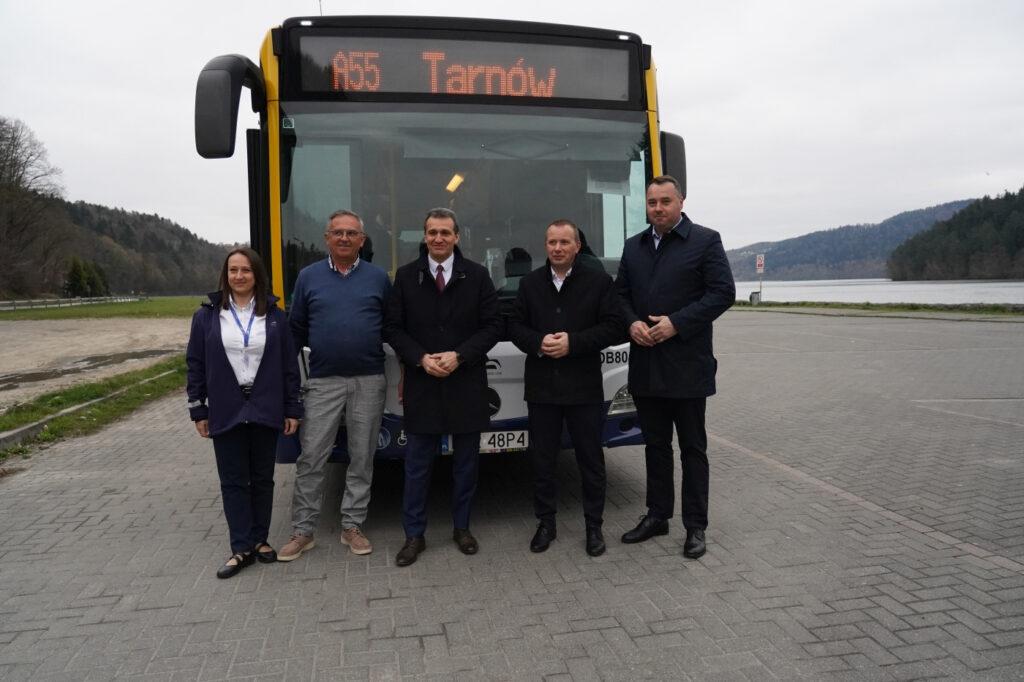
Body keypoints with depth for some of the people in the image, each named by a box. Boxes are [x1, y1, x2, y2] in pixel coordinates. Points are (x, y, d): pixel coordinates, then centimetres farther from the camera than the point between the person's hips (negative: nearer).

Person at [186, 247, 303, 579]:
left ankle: (259, 539, 24)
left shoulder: (275, 315, 2)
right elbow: (195, 365, 4)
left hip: (265, 411, 0)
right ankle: (242, 548, 11)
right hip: (226, 412, 0)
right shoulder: (207, 316, 2)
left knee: (262, 478, 10)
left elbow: (289, 364, 3)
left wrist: (292, 409, 0)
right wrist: (198, 410, 0)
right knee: (233, 481, 4)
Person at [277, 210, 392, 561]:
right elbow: (296, 330, 9)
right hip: (323, 381, 0)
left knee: (362, 458, 7)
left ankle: (352, 526, 20)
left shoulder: (378, 277, 5)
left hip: (369, 381, 0)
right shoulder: (308, 276, 6)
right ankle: (302, 531, 13)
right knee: (311, 458, 2)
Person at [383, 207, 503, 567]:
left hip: (466, 383, 1)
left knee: (466, 461, 11)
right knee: (417, 463, 5)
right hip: (421, 383, 0)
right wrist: (421, 359, -12)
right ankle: (414, 535, 17)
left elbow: (493, 324, -1)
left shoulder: (477, 275, 2)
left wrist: (459, 356, -12)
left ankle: (462, 527, 27)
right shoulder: (406, 276, 3)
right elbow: (392, 327, 3)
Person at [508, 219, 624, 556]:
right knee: (542, 459, 10)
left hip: (583, 387, -2)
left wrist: (573, 342, -17)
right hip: (541, 386, 3)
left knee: (591, 459, 8)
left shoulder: (599, 281, -1)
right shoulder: (530, 283, 9)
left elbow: (612, 326, -6)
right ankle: (545, 522, 24)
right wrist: (538, 343, -13)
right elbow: (515, 326, 7)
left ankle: (594, 525, 22)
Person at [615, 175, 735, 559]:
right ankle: (657, 516, 28)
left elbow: (723, 293, -10)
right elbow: (620, 293, 14)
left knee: (692, 448, 5)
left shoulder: (705, 241, -4)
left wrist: (676, 323, -18)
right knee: (655, 444, 15)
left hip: (687, 366, -5)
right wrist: (632, 323, -7)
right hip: (645, 366, 5)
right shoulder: (633, 246, 12)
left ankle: (695, 527, 16)